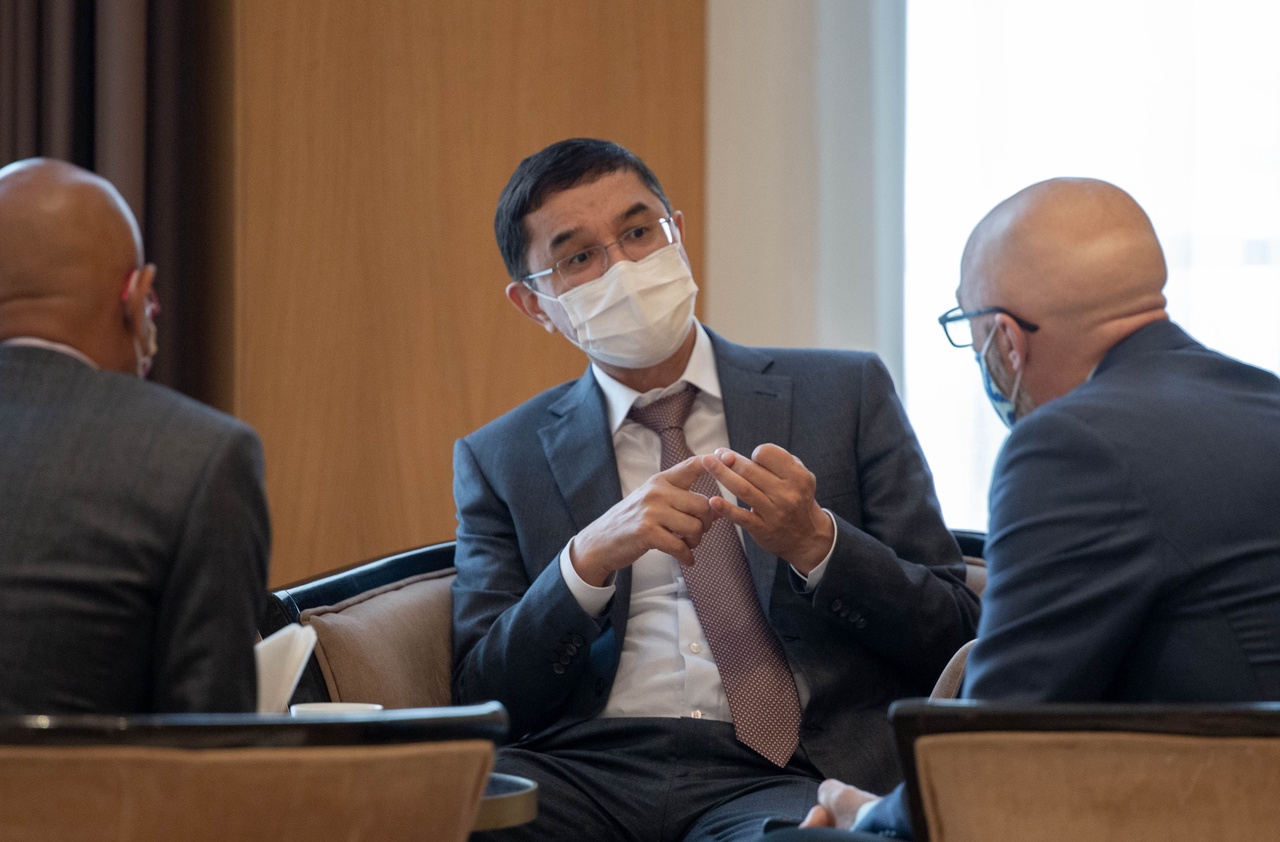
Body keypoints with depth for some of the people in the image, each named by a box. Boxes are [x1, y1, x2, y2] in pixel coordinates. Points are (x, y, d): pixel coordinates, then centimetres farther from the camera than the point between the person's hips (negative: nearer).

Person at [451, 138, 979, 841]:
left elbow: (950, 638, 10)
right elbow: (481, 698, 6)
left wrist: (815, 543, -9)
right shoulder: (500, 461, 16)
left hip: (788, 777, -1)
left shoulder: (846, 394, 13)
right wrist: (589, 559, -10)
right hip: (584, 772, 1)